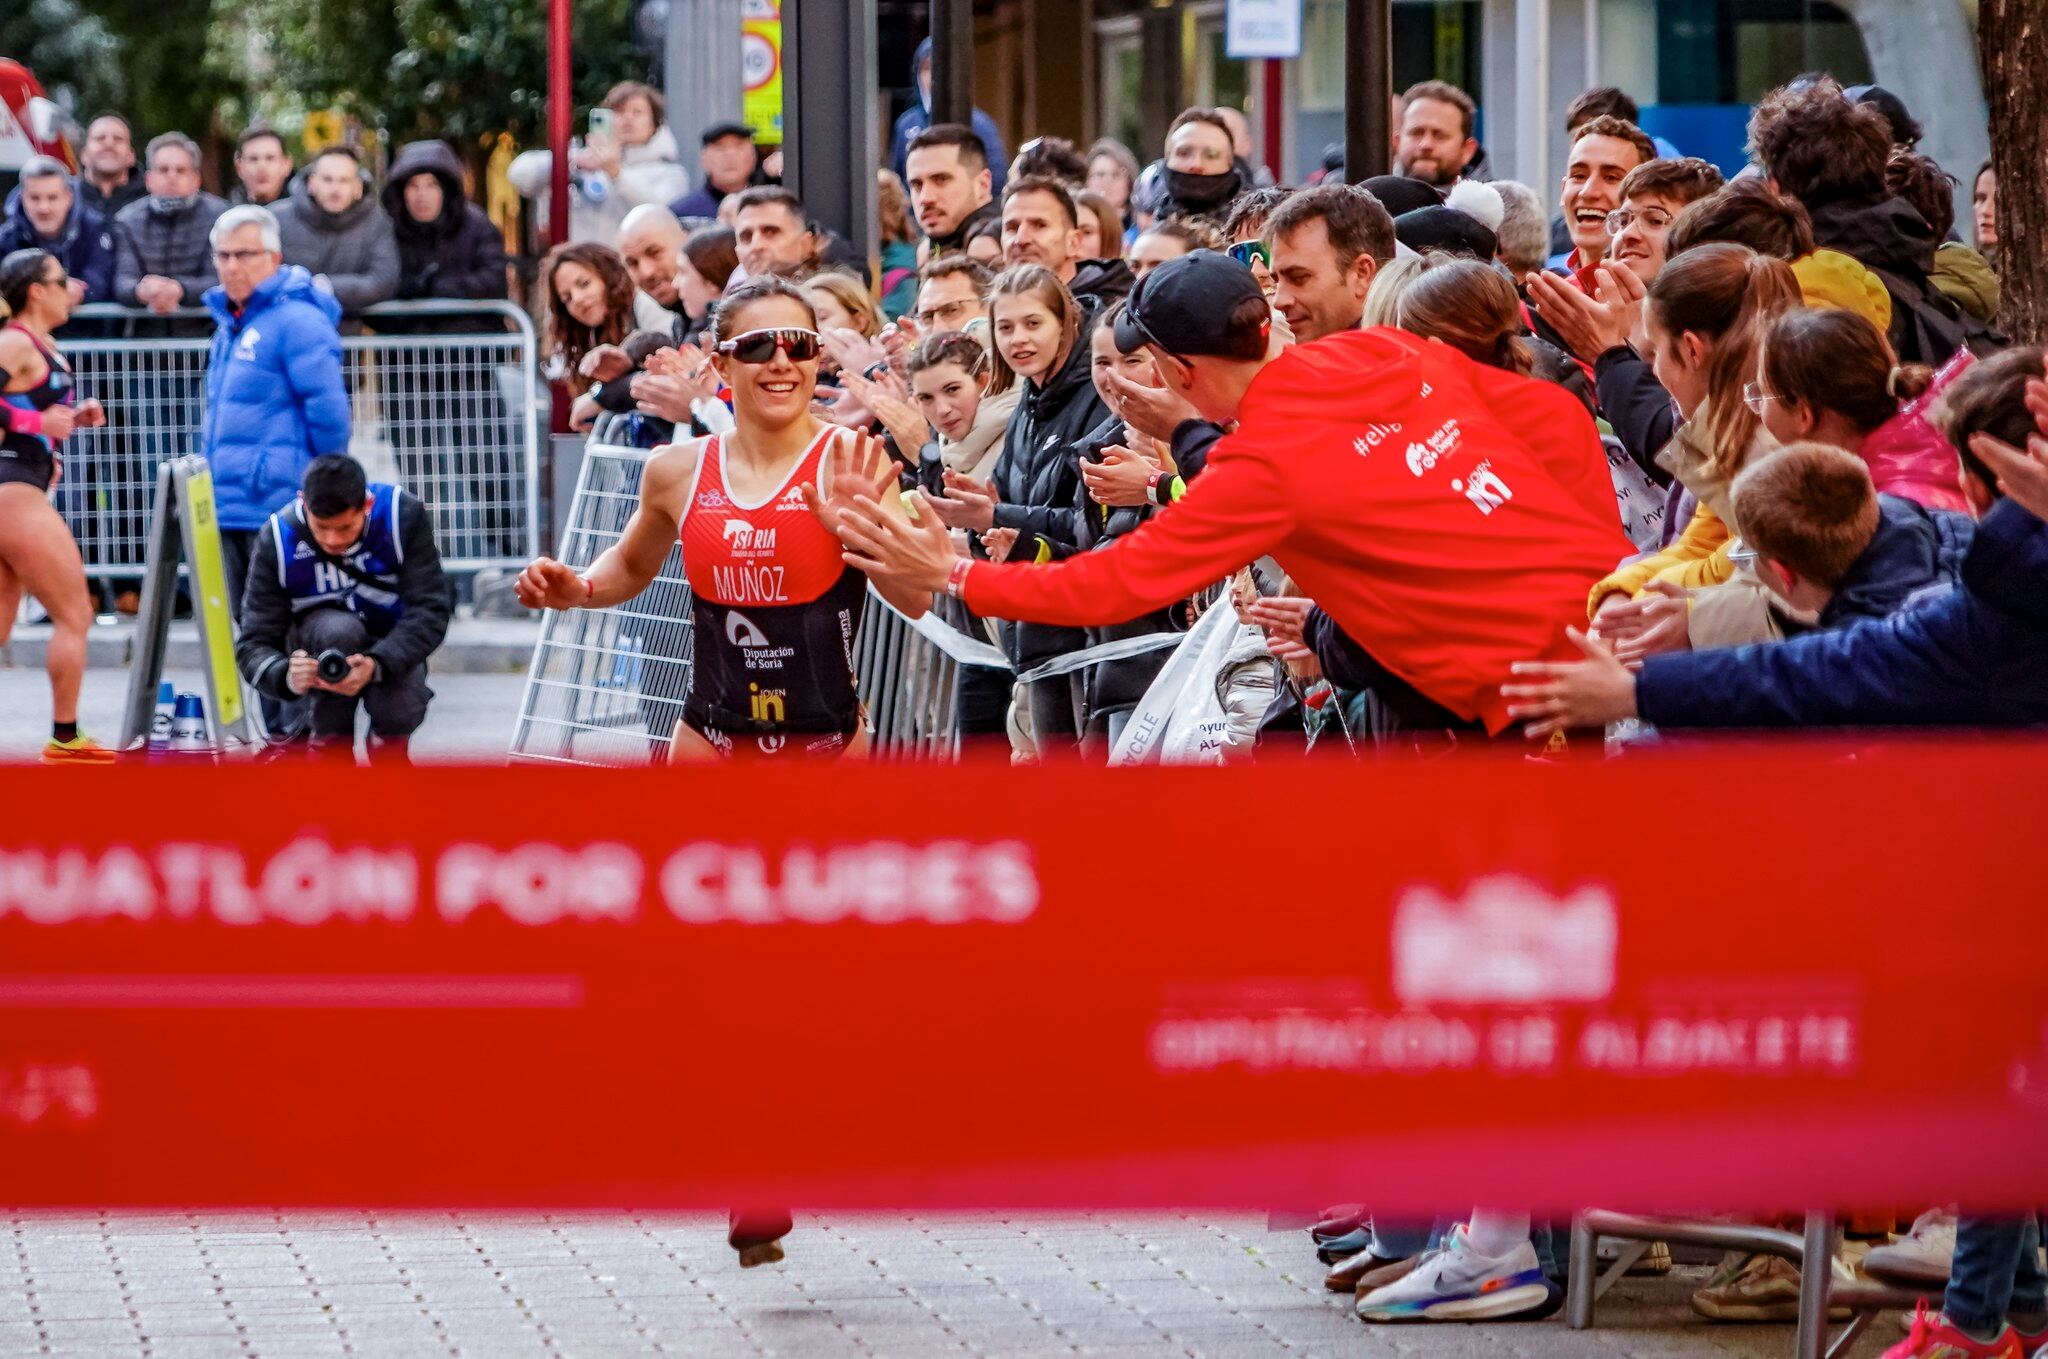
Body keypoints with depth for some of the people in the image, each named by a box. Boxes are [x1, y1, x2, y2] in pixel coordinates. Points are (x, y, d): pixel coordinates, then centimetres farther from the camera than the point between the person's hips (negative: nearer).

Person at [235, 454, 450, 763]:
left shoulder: (404, 515, -22)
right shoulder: (276, 540, -22)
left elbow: (429, 611, -26)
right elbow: (254, 645, -22)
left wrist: (377, 665, -45)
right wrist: (287, 677, -47)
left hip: (390, 646, 0)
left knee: (398, 712, -32)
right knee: (339, 630, -36)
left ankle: (389, 747, 7)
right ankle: (331, 746, -16)